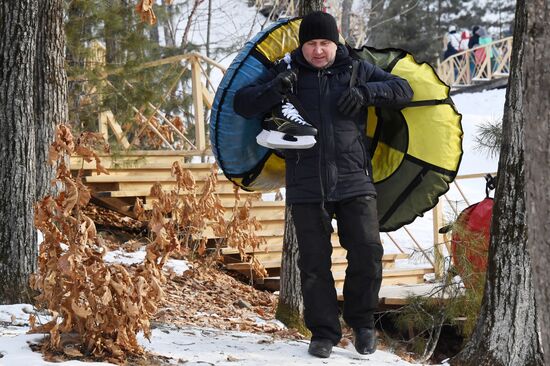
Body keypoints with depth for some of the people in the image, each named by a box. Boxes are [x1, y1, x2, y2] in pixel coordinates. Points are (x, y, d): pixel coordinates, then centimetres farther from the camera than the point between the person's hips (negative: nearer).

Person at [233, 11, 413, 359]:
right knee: (314, 262, 3)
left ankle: (363, 322, 18)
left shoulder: (357, 70, 8)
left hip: (354, 181, 0)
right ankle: (324, 332, 15)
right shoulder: (287, 72, 6)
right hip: (306, 186, 0)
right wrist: (275, 89, -16)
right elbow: (242, 104, 3)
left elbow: (403, 89, 9)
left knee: (368, 252, -4)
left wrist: (365, 93, -8)